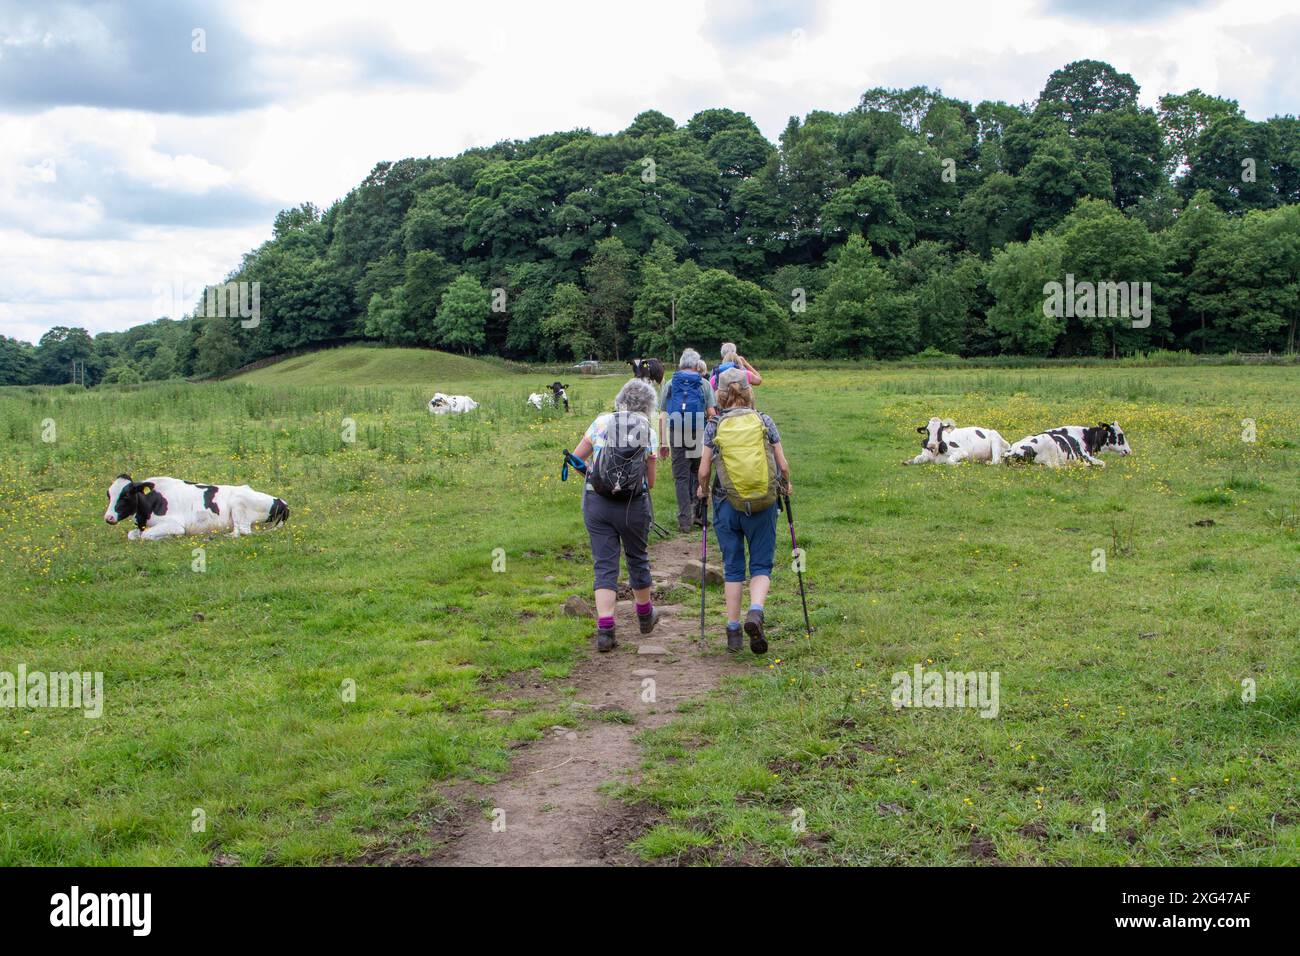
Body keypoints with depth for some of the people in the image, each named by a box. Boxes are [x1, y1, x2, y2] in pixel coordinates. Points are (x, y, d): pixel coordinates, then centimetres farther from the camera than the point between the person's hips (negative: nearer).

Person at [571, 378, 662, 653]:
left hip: (595, 502, 0)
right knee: (637, 558, 21)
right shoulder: (649, 433, -1)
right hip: (634, 505, 0)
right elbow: (650, 482, 1)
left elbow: (576, 458, 2)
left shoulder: (602, 422, -1)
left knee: (604, 565, 5)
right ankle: (645, 615, 41)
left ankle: (605, 630, -6)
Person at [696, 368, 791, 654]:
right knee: (761, 565, 10)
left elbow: (704, 471, -2)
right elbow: (783, 465, 2)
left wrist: (702, 489, 18)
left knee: (732, 567, 13)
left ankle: (732, 629, 14)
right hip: (763, 504, 0)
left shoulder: (713, 426, -2)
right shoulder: (764, 421, 0)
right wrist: (785, 485, 22)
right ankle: (755, 611, -16)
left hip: (727, 504, 0)